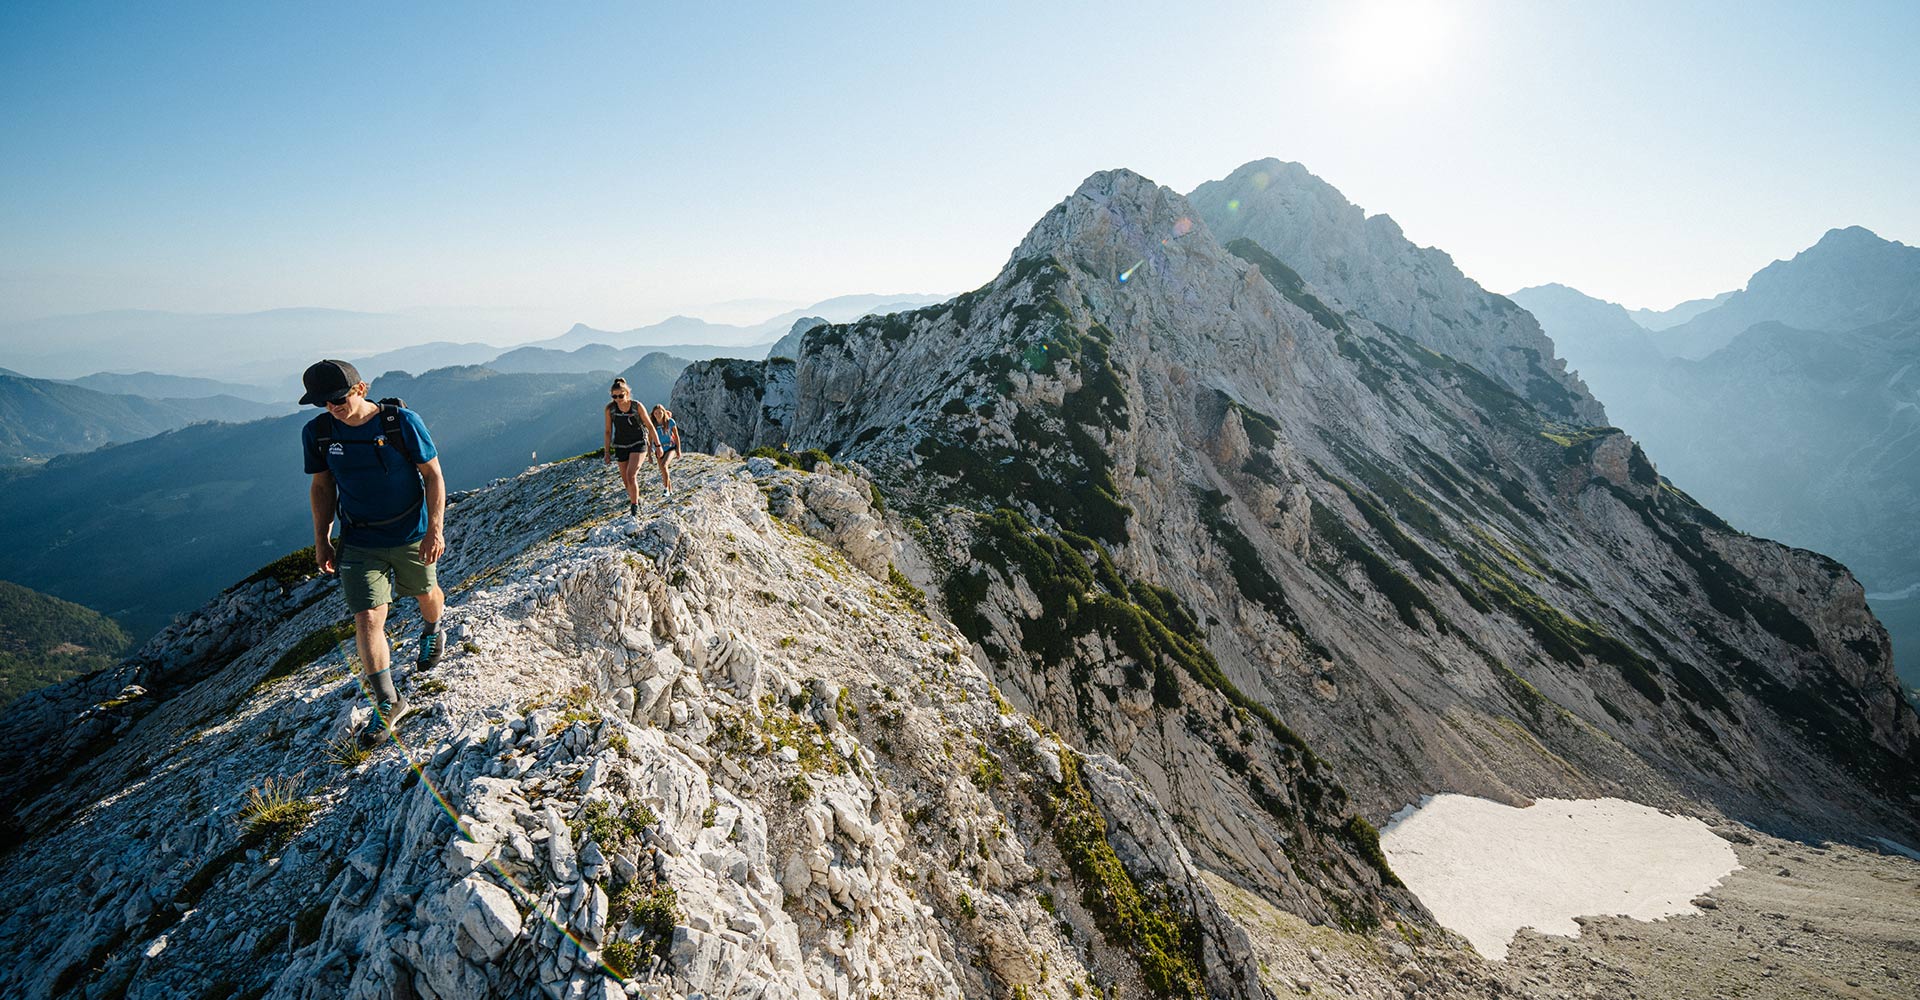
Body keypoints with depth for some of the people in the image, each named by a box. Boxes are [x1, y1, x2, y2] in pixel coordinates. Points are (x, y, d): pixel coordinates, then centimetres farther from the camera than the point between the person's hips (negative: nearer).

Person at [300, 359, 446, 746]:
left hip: (411, 535, -1)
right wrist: (321, 540, 6)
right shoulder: (317, 433, -6)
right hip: (359, 543, 2)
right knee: (367, 619, -6)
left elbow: (433, 475, -10)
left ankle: (432, 632, 56)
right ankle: (388, 703, 4)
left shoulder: (402, 422, -16)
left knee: (425, 593, 20)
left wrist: (435, 531, -14)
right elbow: (322, 488, 7)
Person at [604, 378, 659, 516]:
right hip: (621, 446, 3)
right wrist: (607, 451, 4)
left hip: (638, 444, -3)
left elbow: (650, 426, -4)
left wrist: (657, 445, 0)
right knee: (625, 479, 11)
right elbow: (608, 431, 2)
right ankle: (634, 499, 36)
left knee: (631, 475, -19)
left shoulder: (637, 406, -15)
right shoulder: (610, 408, -8)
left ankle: (634, 506, -7)